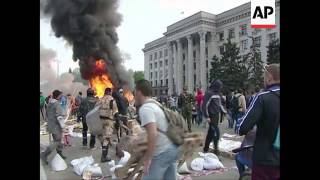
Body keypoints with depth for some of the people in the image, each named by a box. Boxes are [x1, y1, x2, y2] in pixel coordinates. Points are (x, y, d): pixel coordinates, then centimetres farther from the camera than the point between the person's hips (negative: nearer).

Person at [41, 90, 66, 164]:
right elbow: (59, 116, -24)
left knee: (57, 141, 19)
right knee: (57, 142, -1)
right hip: (56, 126, -9)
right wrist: (62, 126, -18)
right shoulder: (57, 104, -20)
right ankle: (44, 154, -4)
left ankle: (59, 154, 29)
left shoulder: (49, 103, 7)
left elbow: (48, 114, 16)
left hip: (51, 125, 9)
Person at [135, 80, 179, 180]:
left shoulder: (144, 108, -14)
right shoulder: (156, 105, 15)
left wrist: (148, 158, -19)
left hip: (162, 153, -9)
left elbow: (153, 133, -25)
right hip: (172, 149, 9)